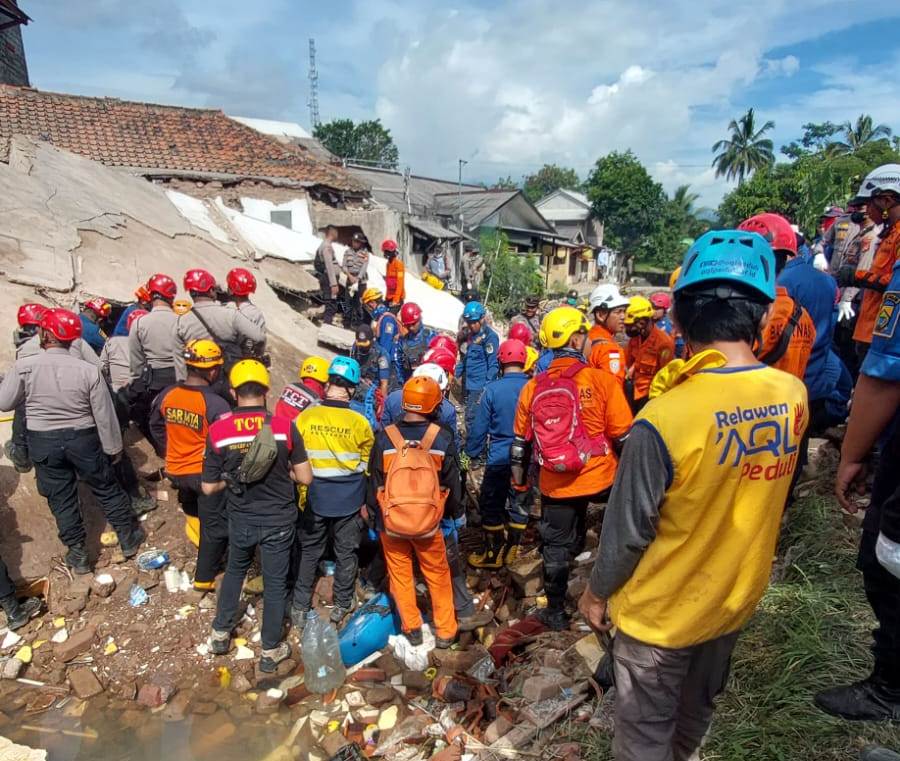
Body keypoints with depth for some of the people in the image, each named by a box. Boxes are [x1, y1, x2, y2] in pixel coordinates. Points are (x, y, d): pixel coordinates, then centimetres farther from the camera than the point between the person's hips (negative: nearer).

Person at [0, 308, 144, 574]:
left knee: (60, 498, 15)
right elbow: (104, 415, -10)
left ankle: (78, 553, 25)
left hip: (43, 442, 1)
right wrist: (113, 447, 3)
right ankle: (128, 538, 28)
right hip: (84, 439, 0)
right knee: (107, 489, 15)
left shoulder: (24, 367, -14)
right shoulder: (88, 370, -15)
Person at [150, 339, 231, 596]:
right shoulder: (216, 405, -27)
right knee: (215, 526, 11)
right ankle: (204, 579, 19)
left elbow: (156, 426, 8)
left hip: (176, 470, 6)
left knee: (193, 512, 34)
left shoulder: (167, 394, -8)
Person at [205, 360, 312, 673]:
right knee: (275, 583, 15)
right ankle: (270, 651, 29)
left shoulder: (218, 430, -14)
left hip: (241, 518, 2)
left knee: (234, 571, 29)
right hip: (278, 520, -2)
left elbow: (209, 487, -7)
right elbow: (305, 477, -14)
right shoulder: (284, 426, -18)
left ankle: (220, 633, 43)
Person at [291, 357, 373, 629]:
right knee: (346, 553, 17)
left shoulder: (304, 418, -15)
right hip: (349, 500, 0)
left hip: (314, 498, 1)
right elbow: (367, 464, 1)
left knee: (308, 552, 18)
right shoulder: (360, 423, -15)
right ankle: (342, 604, 32)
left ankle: (300, 608, 27)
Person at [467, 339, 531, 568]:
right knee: (519, 503, 19)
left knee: (491, 505, 14)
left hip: (499, 459, -3)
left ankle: (494, 553, 23)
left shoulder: (492, 390, -15)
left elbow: (479, 427, -10)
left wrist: (472, 452, 4)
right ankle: (512, 550, 30)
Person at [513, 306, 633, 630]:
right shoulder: (602, 380, -13)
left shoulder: (532, 387, -1)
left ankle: (555, 613, 34)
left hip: (554, 485, 3)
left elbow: (521, 441, 7)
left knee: (555, 548, 18)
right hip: (599, 479, -3)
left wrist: (519, 480, 21)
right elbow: (624, 437, -8)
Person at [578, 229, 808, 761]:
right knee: (698, 707, 32)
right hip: (736, 599, 6)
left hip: (663, 612, -5)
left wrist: (597, 592, -3)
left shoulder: (664, 420, -33)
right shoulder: (794, 397, -15)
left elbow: (627, 531, -22)